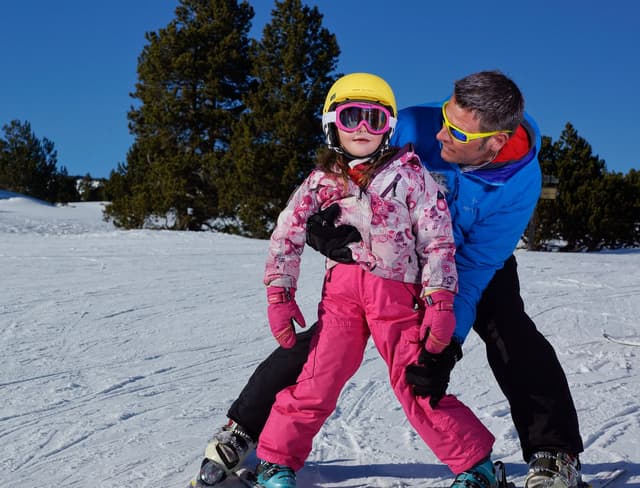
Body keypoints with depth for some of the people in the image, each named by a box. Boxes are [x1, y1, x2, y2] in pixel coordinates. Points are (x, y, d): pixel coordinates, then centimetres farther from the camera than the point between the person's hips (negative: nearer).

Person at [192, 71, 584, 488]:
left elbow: (473, 267, -29)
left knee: (510, 335, -23)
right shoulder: (415, 126, -32)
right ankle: (244, 427, 5)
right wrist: (319, 223, -42)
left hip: (475, 255, 0)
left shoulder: (520, 181, -31)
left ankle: (555, 454, -8)